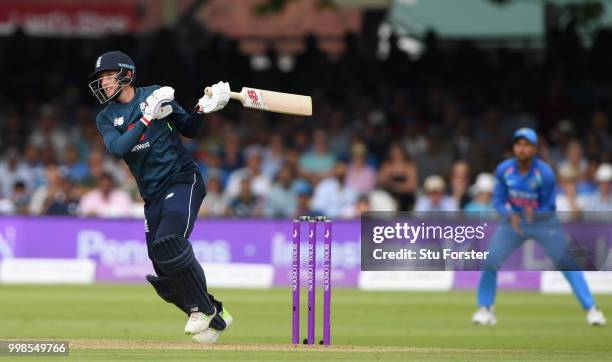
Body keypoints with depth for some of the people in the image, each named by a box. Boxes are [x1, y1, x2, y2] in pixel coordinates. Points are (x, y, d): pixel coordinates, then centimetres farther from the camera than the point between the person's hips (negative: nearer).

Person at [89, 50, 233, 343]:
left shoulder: (155, 94, 3)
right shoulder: (105, 118, 9)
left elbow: (189, 130, 10)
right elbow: (118, 148, -11)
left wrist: (202, 110, -8)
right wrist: (148, 117, -16)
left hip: (182, 180, -5)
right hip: (153, 195, 5)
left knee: (168, 243, -30)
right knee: (164, 280, -1)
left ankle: (203, 308, -13)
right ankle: (215, 318, 18)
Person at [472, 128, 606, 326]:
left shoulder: (545, 174, -22)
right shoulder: (503, 170, -14)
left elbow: (549, 208, -14)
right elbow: (498, 201, -6)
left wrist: (534, 213, -35)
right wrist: (510, 216, -26)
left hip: (543, 221, -2)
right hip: (513, 219, 2)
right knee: (490, 262, -8)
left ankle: (591, 308, 1)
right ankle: (485, 309, 10)